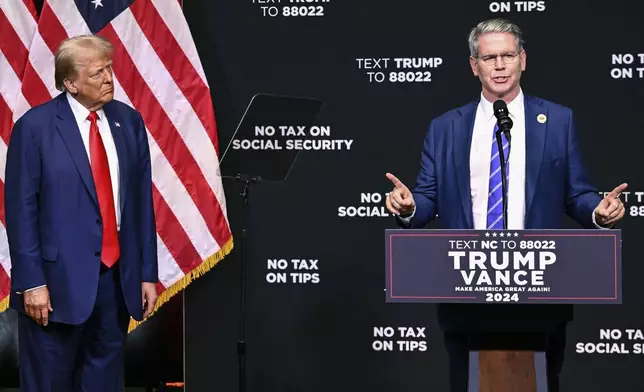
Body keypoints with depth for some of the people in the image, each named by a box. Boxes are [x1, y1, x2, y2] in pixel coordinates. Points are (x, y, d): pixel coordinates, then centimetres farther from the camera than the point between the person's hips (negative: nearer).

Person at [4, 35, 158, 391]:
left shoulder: (129, 121, 6)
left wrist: (148, 273, 7)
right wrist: (32, 282, -12)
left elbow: (142, 201, 8)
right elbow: (21, 210, -8)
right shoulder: (35, 127, -7)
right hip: (60, 278, -4)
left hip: (117, 276, 4)